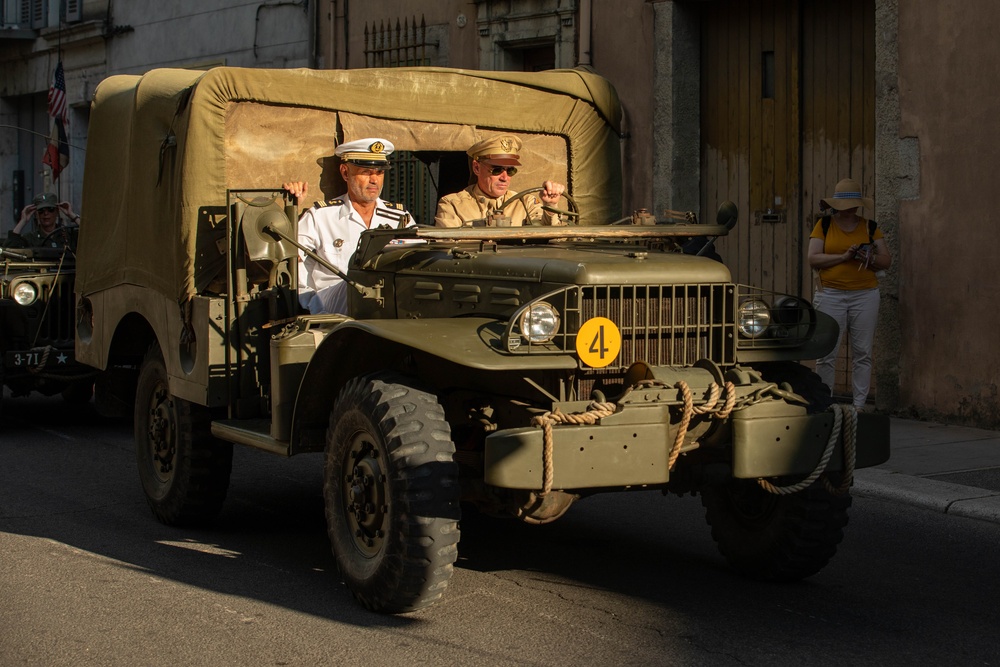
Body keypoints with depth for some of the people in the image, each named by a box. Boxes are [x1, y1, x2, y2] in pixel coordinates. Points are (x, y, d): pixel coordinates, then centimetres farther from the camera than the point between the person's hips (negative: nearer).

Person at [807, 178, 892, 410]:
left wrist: (870, 258, -12)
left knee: (862, 352, 0)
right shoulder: (824, 225, 6)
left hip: (865, 295, 2)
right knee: (826, 353, -4)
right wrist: (844, 256, -13)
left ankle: (859, 404, 5)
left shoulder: (869, 227, 10)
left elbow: (886, 260, 8)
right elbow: (813, 259, -4)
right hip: (831, 295, -2)